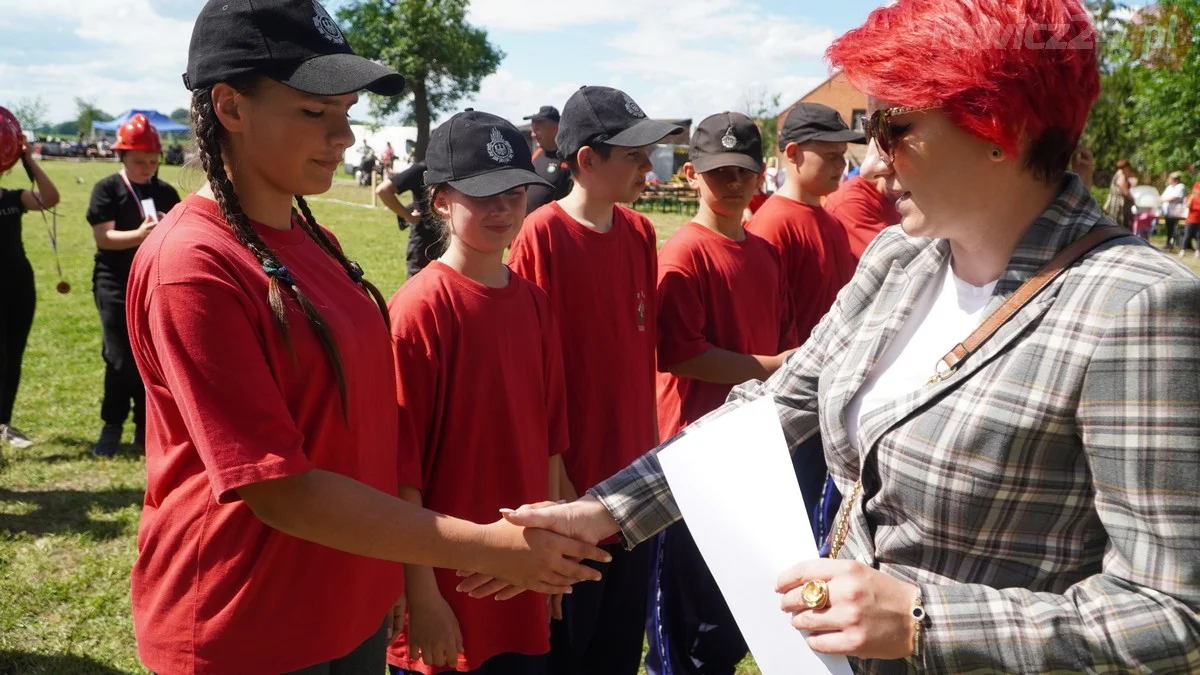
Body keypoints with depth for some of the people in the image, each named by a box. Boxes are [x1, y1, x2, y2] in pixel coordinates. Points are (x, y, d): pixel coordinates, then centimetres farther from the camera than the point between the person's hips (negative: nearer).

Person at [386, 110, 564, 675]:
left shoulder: (534, 302, 3)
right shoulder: (418, 309, -15)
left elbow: (547, 435, 8)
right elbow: (401, 463, -15)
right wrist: (421, 594, -14)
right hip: (448, 592, -5)